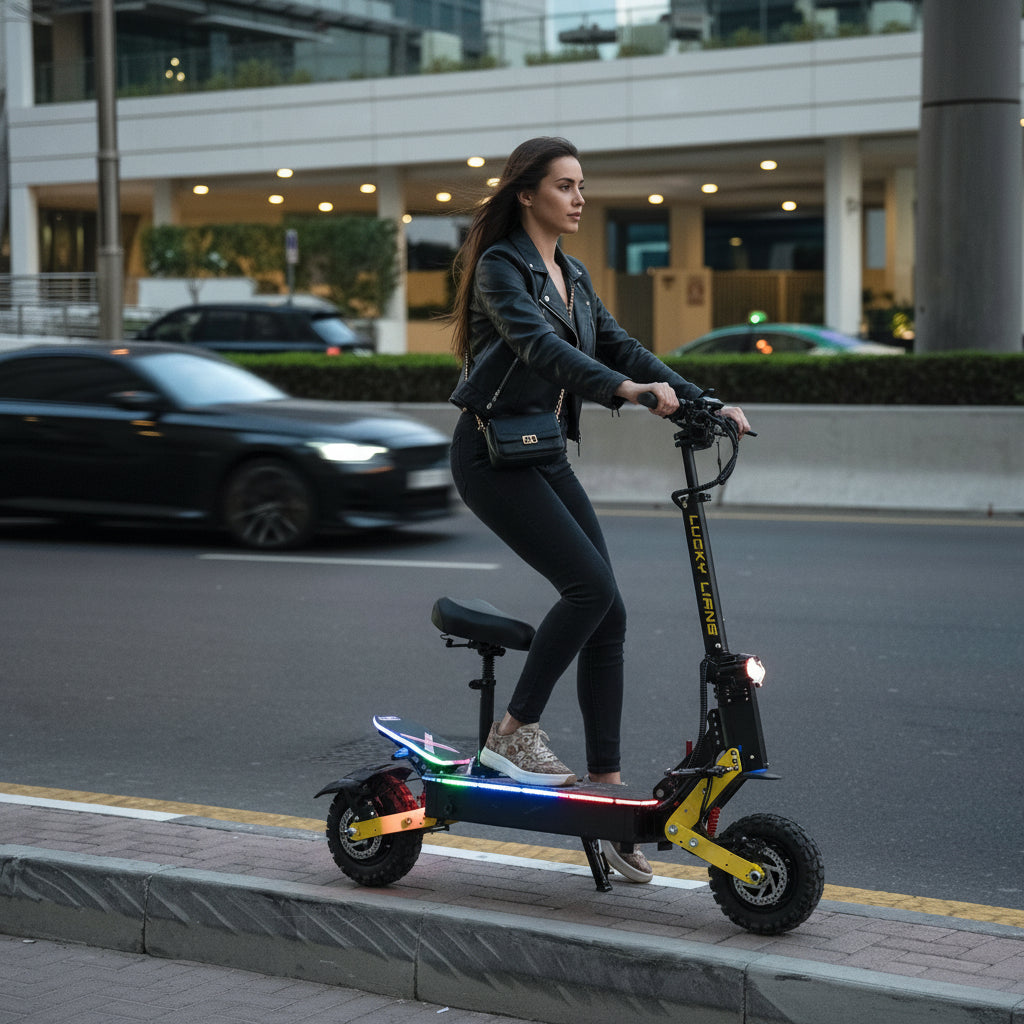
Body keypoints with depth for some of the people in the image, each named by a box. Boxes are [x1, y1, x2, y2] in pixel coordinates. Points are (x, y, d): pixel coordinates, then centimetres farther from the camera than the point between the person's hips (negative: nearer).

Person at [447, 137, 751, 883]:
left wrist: (703, 402, 1)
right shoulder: (500, 267, -10)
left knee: (608, 612, -1)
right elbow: (537, 343, -27)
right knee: (589, 585, -20)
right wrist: (623, 388, -41)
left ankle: (607, 791, 3)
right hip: (492, 452, -8)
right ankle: (514, 732, -4)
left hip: (546, 452, 8)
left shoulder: (572, 274, 15)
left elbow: (617, 346, 12)